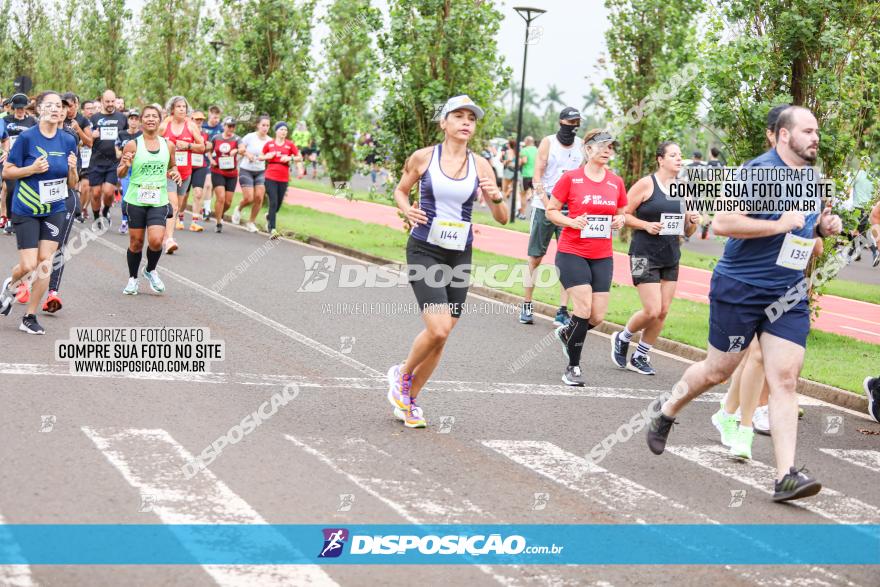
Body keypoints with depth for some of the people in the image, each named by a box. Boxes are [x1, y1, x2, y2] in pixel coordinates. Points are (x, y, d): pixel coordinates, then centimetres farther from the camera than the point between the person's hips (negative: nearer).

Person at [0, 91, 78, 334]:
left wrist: (72, 169, -16)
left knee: (45, 263, -3)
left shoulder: (68, 141, 0)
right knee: (29, 265, -6)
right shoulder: (27, 137, -12)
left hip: (54, 210, 3)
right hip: (26, 211, -3)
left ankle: (29, 317, 10)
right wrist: (32, 169, -21)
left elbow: (72, 184, 5)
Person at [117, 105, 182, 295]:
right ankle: (132, 278, 27)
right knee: (136, 242, 5)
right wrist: (125, 165, -20)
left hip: (159, 201, 1)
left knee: (156, 240, -14)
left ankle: (151, 271, 16)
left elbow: (173, 166, 21)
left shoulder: (168, 145, 5)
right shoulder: (132, 145, -3)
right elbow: (120, 173, 2)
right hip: (136, 201, -1)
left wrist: (174, 173, -2)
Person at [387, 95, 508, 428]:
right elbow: (401, 190, 13)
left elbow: (502, 218, 3)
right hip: (424, 251, -4)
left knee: (442, 335, 7)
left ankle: (409, 399, 26)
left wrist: (496, 197, -18)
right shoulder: (423, 157, -3)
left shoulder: (480, 166, 2)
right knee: (438, 330, -18)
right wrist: (408, 210, -8)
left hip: (460, 255, 4)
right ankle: (403, 375, 11)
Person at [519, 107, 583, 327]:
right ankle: (526, 306, 13)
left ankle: (562, 312, -6)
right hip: (544, 206, -2)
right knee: (535, 257, 4)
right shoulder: (548, 142, 0)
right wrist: (547, 204, -16)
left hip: (570, 209, 2)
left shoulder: (582, 145, 7)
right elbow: (537, 174, -5)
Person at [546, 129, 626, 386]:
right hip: (572, 252, -4)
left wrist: (620, 220, -4)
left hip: (602, 256, 4)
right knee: (584, 308, -14)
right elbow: (551, 210, 1)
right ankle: (573, 367, 3)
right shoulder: (571, 178, -4)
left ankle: (566, 333, 34)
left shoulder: (616, 182, 7)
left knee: (597, 317, 0)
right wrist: (571, 221, -16)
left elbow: (622, 213, 19)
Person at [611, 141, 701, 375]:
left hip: (671, 258, 6)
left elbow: (687, 231, 16)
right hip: (644, 256, -6)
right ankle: (622, 338, 17)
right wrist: (646, 225, -20)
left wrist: (693, 222, -6)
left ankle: (640, 357, 20)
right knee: (652, 310, -11)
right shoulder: (646, 184, -7)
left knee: (663, 312, 4)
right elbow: (624, 215, -6)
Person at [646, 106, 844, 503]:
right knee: (719, 370, 8)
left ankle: (786, 476, -8)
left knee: (785, 379, -4)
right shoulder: (759, 171, -15)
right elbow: (722, 222, -23)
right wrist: (779, 225, -24)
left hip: (789, 295, 6)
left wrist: (822, 227, 5)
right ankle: (665, 410, 37)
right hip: (741, 288, -6)